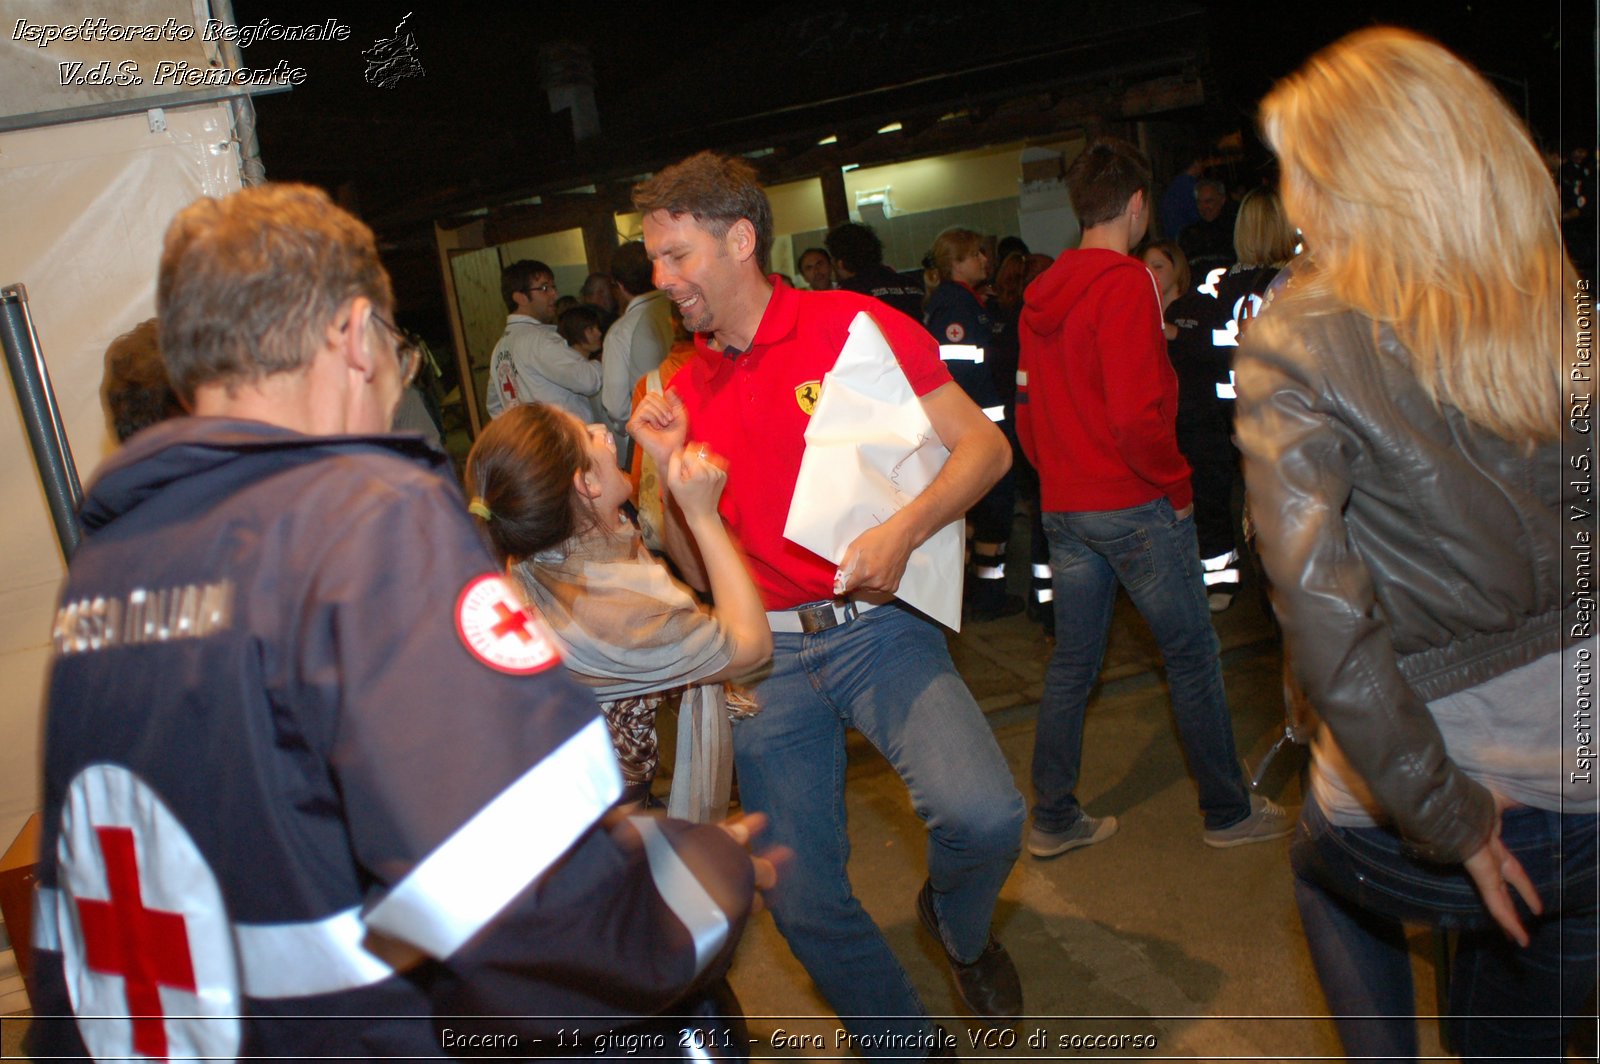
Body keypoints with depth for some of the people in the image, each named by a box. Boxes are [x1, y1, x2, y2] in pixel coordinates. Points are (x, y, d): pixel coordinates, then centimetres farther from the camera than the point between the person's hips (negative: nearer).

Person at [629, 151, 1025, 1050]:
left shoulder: (855, 325, -3)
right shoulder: (687, 387, 9)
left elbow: (984, 445, -4)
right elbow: (698, 573, 11)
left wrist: (903, 531, -20)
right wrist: (669, 469, -6)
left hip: (876, 625, -3)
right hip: (766, 655, 4)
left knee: (983, 816, -25)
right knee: (803, 902, 6)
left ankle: (959, 928, 13)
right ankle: (905, 1039, 35)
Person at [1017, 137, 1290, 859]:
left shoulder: (1042, 294, 9)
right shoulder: (1125, 283, -14)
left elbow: (1027, 408, 12)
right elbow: (1136, 413, -22)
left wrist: (1056, 475, 17)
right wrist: (1177, 483, -10)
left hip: (1063, 508, 7)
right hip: (1135, 504, -7)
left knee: (1072, 660, 13)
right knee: (1192, 656, 7)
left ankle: (1052, 820, 21)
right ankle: (1229, 812, 21)